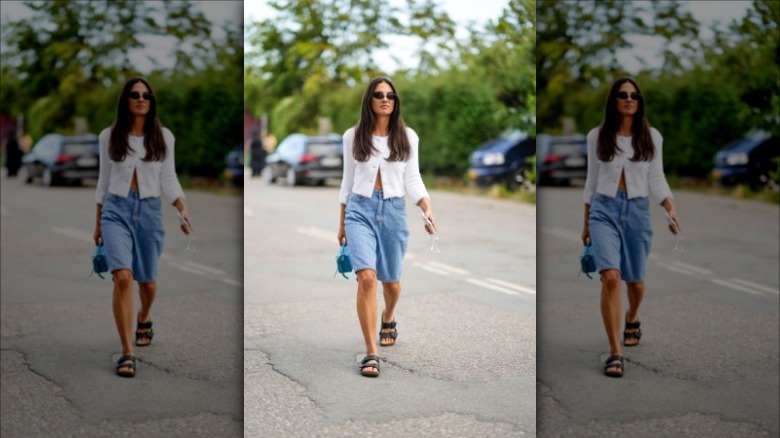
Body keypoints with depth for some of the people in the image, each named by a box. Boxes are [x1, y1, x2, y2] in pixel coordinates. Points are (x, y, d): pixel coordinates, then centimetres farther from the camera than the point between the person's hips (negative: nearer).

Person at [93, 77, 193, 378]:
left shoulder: (163, 137, 2)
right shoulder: (109, 136, 2)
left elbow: (168, 178, 4)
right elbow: (104, 179, 10)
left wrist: (182, 208, -13)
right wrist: (98, 222, 14)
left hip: (150, 210, 2)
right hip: (116, 209, -1)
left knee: (146, 281, 14)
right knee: (123, 277, -19)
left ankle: (144, 318, 50)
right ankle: (127, 353, -16)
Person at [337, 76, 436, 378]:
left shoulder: (407, 137, 3)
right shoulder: (353, 137, 3)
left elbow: (412, 179, 3)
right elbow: (348, 180, 10)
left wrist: (427, 207, -15)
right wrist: (342, 223, 14)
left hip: (394, 211, 2)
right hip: (360, 210, -1)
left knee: (390, 280, 14)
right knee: (367, 277, -19)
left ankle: (388, 319, 51)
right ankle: (371, 353, -15)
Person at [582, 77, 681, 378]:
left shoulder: (651, 137, 3)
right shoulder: (597, 136, 3)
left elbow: (656, 178, 3)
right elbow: (592, 180, 10)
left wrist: (671, 208, -14)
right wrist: (586, 223, 14)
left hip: (637, 210, 2)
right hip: (604, 209, -2)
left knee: (634, 280, 15)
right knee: (610, 277, -19)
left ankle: (632, 319, 51)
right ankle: (615, 353, -16)